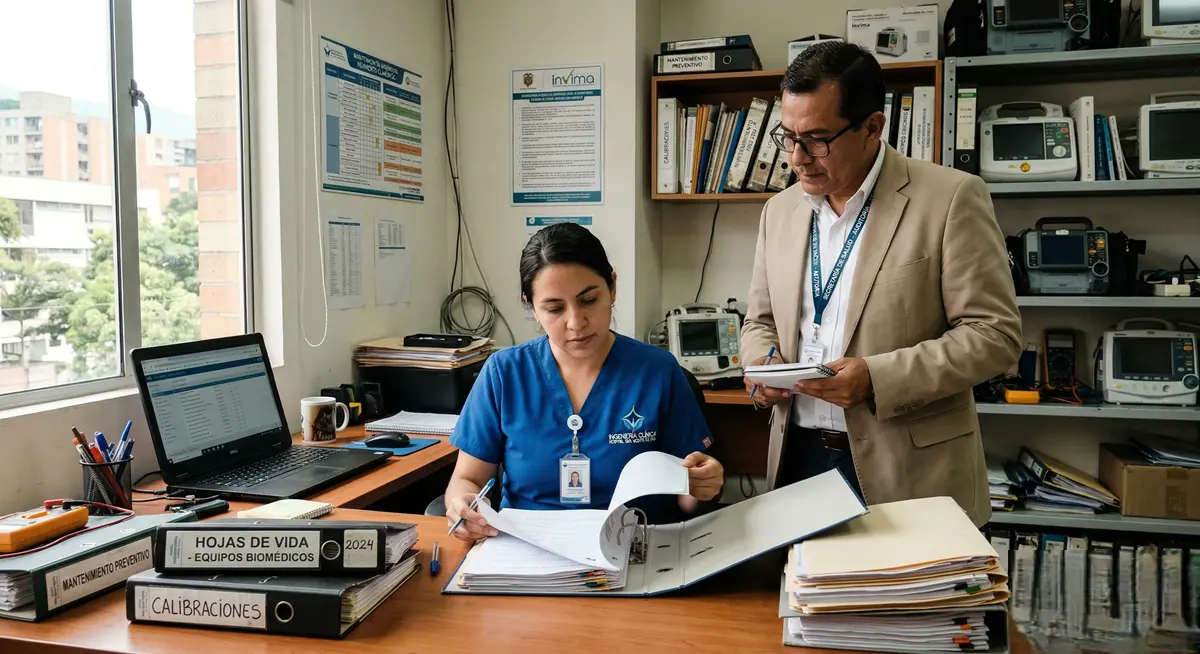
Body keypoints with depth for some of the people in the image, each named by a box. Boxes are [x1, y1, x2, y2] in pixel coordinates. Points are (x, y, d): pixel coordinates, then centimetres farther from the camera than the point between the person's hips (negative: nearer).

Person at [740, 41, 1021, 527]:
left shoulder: (950, 198, -9)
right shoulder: (779, 211, 8)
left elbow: (994, 333, -11)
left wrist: (877, 377, -21)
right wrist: (762, 364, -5)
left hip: (909, 471, -4)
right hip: (798, 457, 5)